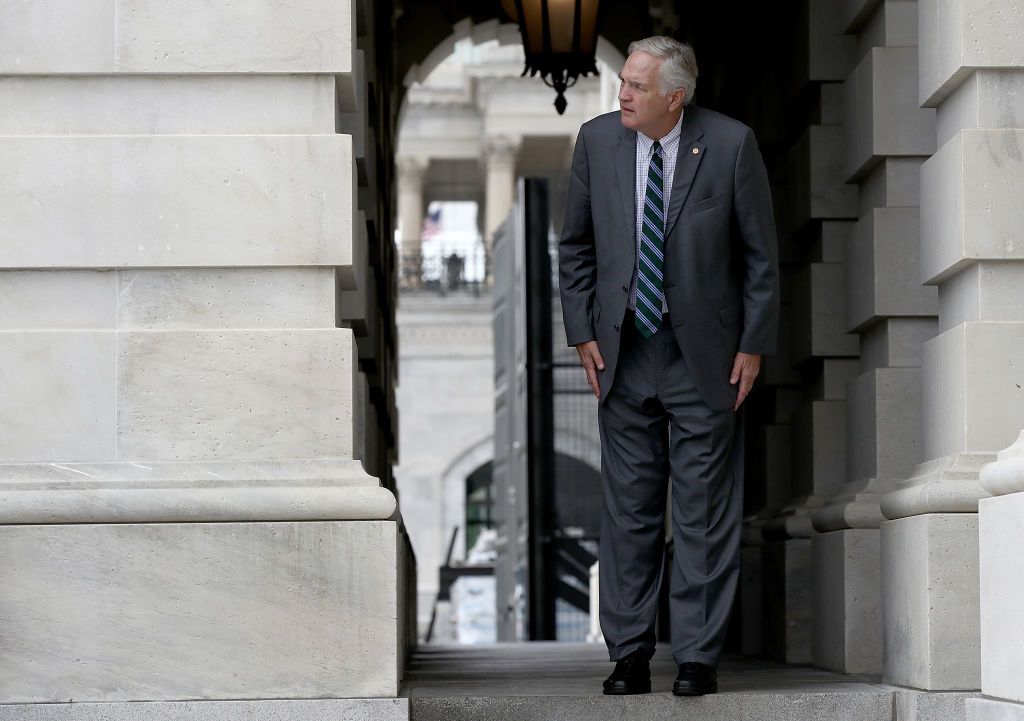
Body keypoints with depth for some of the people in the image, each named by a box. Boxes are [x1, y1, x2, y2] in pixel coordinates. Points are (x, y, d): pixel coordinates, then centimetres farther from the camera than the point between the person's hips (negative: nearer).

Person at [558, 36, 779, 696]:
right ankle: (630, 655, 15)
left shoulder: (732, 144, -9)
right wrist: (582, 332, 3)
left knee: (705, 511, 1)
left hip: (705, 356, -3)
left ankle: (698, 658, 9)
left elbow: (761, 252, -2)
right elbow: (576, 245, 10)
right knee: (629, 510, 6)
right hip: (623, 352, 3)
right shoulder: (598, 140, 0)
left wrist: (753, 345, -5)